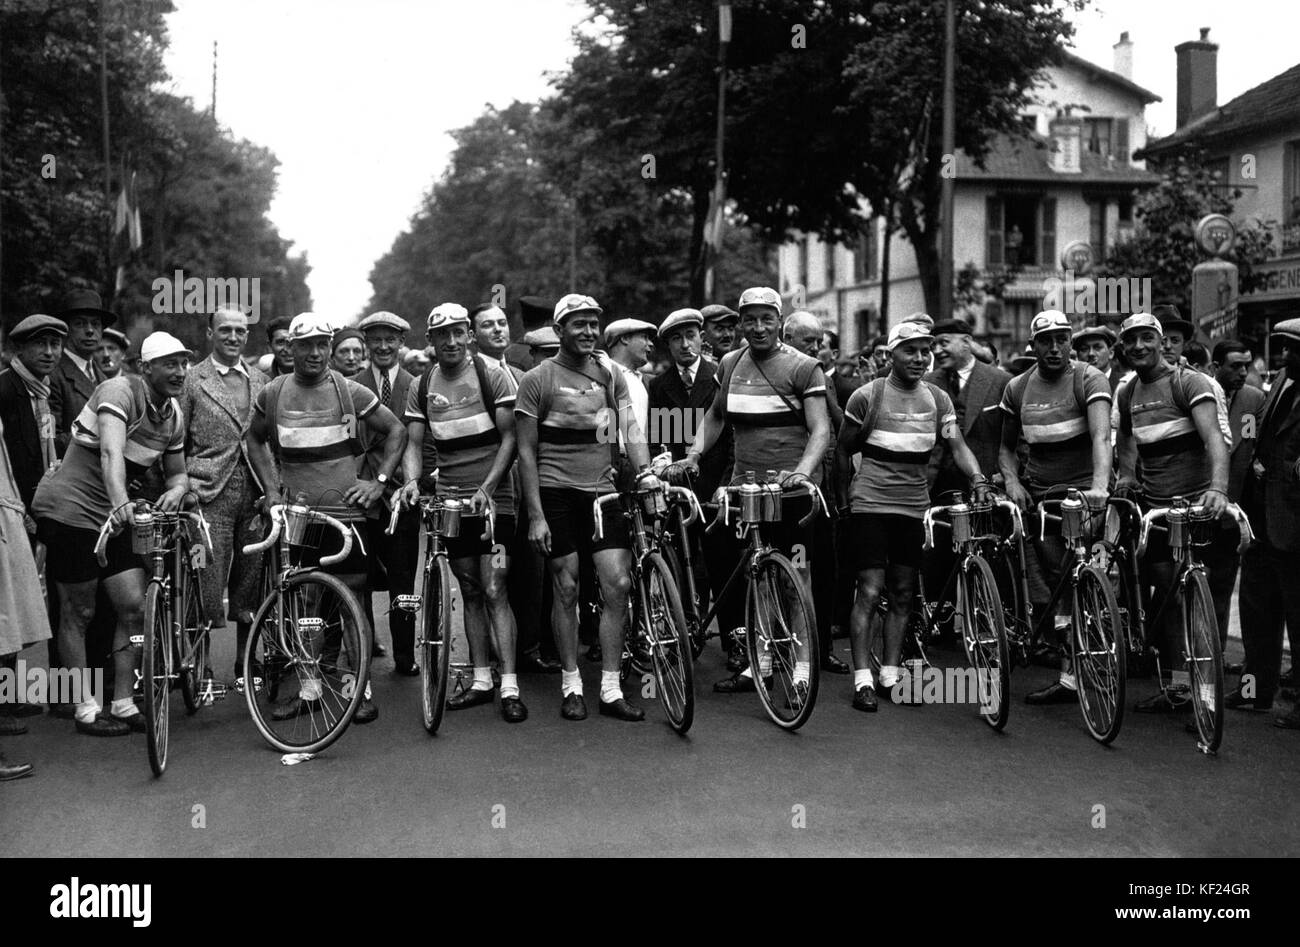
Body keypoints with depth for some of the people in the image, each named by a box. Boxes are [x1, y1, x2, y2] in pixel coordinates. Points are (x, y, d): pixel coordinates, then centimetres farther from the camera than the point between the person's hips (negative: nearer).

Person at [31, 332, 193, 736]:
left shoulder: (174, 415, 5)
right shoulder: (120, 391, -18)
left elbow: (178, 472, 14)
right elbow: (110, 451, -35)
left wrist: (175, 491, -11)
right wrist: (119, 501, -51)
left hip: (112, 518, 7)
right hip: (70, 509, -7)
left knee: (134, 607, 0)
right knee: (78, 613, 2)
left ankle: (123, 703, 10)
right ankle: (86, 709, 10)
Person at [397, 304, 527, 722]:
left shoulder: (491, 375, -6)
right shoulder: (422, 387, 6)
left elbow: (509, 437, -8)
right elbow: (414, 442, 3)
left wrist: (487, 488, -19)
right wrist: (412, 481, -17)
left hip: (492, 498, -4)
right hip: (450, 499, 4)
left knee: (494, 592, -9)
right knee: (470, 592, 10)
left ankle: (510, 687, -8)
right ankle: (481, 680, 17)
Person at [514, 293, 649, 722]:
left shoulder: (611, 375, 11)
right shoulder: (538, 379, -1)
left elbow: (631, 433, 5)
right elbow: (526, 451, -3)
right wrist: (535, 516, -8)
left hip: (603, 489, 3)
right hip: (556, 492, -3)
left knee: (618, 585, -5)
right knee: (566, 588, 1)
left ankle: (611, 689, 3)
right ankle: (571, 686, 14)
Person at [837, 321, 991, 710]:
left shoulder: (938, 399, 6)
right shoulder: (867, 396, -5)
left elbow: (957, 447, -2)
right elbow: (843, 450, 3)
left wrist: (978, 479, -19)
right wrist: (844, 499, 5)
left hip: (915, 506, 4)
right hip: (870, 503, -4)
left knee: (903, 594, 7)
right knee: (870, 591, -8)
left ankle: (891, 673, 15)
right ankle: (862, 679, -4)